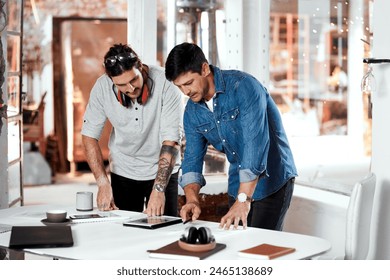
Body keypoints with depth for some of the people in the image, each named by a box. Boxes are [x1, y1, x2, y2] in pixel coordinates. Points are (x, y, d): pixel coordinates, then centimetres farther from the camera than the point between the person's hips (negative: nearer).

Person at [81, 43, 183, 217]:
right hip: (123, 171, 2)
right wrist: (103, 184, -17)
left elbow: (171, 140, -25)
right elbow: (89, 135, -9)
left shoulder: (166, 84, -24)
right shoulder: (102, 87, -17)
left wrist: (159, 189, -33)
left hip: (162, 170, -2)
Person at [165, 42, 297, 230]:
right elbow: (192, 157, 1)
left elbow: (255, 142, -31)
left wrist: (243, 200, -36)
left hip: (272, 181, -6)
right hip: (238, 184, 6)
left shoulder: (243, 86, -23)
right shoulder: (192, 111, -1)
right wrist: (192, 200, -17)